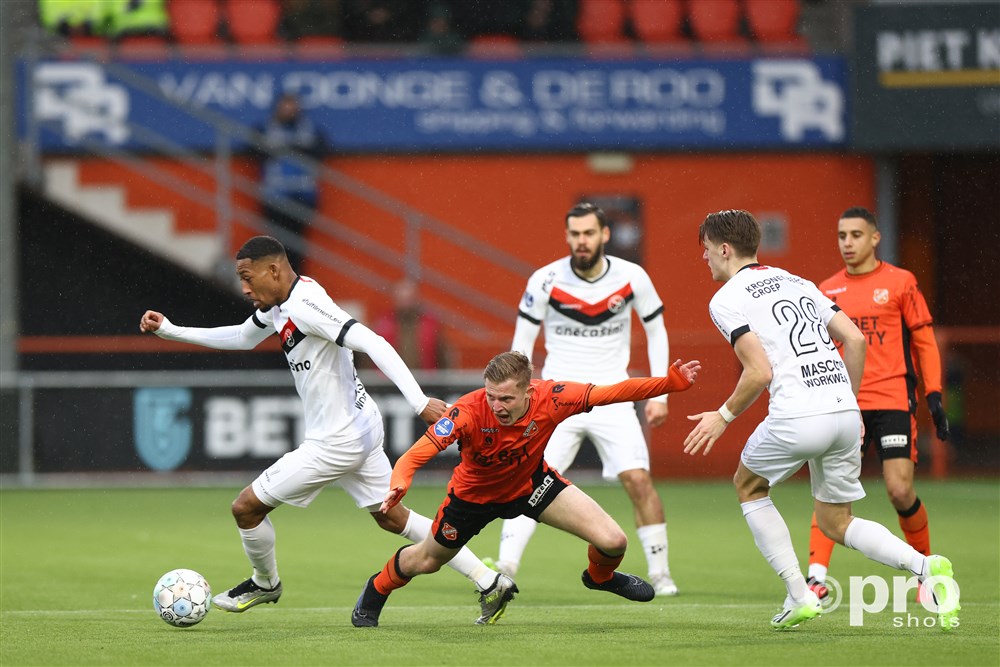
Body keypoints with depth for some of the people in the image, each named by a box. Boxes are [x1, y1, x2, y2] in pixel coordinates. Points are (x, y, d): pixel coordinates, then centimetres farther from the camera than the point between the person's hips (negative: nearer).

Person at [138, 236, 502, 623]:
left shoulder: (305, 305, -23)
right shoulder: (279, 306, 7)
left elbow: (373, 344, -31)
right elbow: (242, 337, 27)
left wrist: (420, 402, -38)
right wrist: (169, 330, 23)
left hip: (335, 443, -10)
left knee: (246, 507, 2)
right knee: (392, 518, 17)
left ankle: (265, 584, 29)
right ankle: (489, 582, 16)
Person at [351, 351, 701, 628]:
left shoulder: (551, 398, -33)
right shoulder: (468, 412, -41)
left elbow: (612, 392, -23)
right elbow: (416, 455, -44)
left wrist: (672, 382, -30)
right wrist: (397, 488, -64)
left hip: (531, 482, 2)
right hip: (475, 492, -2)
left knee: (613, 541, -10)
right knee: (426, 561, 19)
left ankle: (600, 576, 29)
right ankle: (376, 590, 54)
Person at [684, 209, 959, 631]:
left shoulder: (726, 300, 0)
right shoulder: (796, 282, 22)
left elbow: (760, 372, -10)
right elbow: (855, 340, 15)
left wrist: (724, 416, 5)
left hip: (796, 418, -6)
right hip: (844, 411, 6)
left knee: (748, 486, 23)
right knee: (836, 523, 18)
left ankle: (799, 595, 13)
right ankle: (926, 567, -7)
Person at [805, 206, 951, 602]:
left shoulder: (900, 283, 2)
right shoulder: (827, 291, 10)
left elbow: (924, 341, 5)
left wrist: (934, 395, -2)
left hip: (894, 401, -2)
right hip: (845, 404, 2)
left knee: (900, 491, -6)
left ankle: (926, 566, 18)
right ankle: (816, 577, -16)